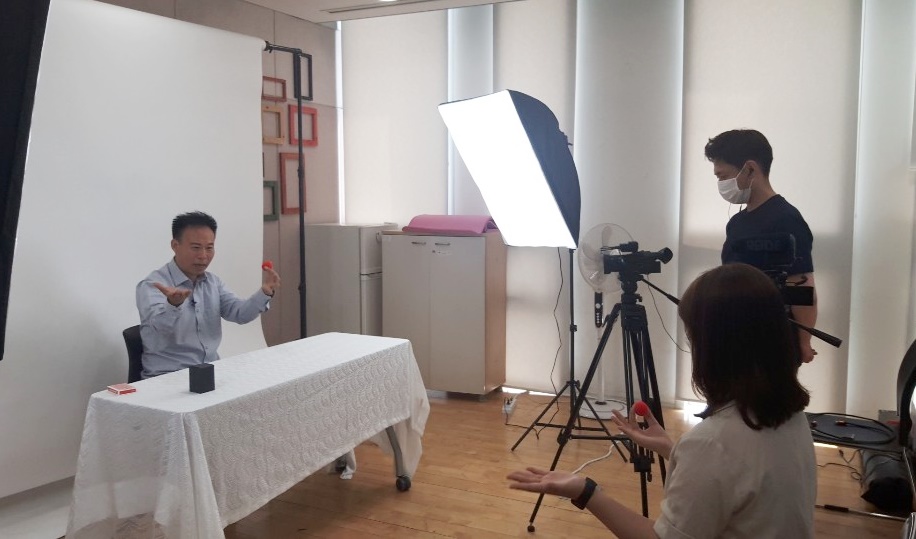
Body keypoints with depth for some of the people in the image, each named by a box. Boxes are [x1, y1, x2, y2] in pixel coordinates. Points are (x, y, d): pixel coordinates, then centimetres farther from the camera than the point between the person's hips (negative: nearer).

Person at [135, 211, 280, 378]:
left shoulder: (212, 282, 10)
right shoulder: (152, 285, -10)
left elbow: (239, 312, -2)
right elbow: (161, 325, -27)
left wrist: (264, 292, -20)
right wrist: (173, 304, -48)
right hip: (167, 377, -6)